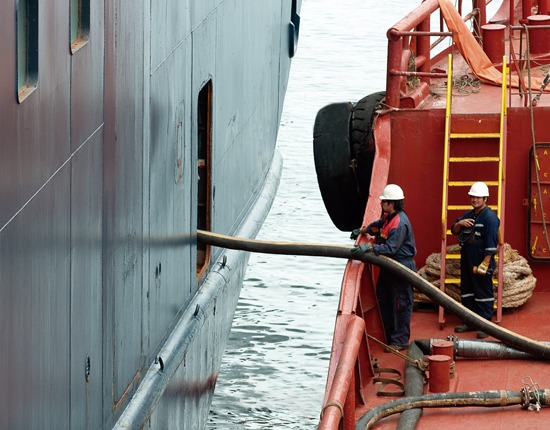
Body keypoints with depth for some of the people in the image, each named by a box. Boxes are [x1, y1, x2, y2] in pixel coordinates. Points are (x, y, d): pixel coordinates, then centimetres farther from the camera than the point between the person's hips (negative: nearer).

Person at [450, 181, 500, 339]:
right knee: (467, 291, 14)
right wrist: (459, 223, -6)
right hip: (466, 261, 9)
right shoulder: (468, 215, 15)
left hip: (481, 261, -9)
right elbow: (454, 231, 18)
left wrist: (485, 263, -22)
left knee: (484, 293, -4)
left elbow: (491, 243, -18)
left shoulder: (490, 217, -13)